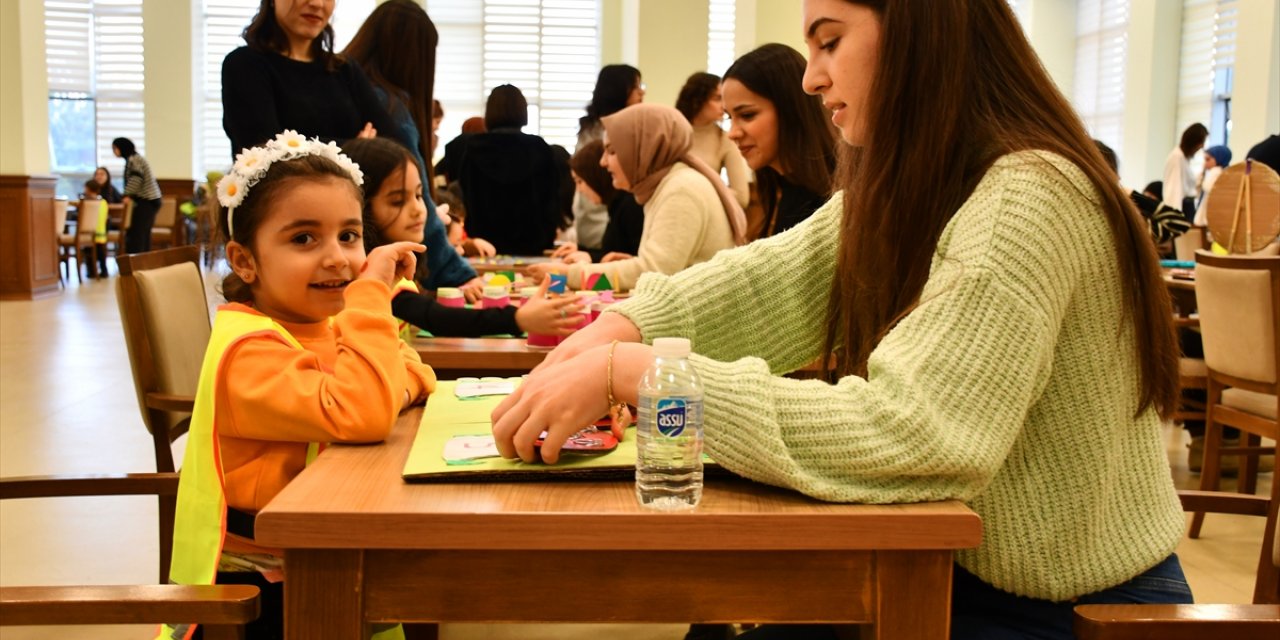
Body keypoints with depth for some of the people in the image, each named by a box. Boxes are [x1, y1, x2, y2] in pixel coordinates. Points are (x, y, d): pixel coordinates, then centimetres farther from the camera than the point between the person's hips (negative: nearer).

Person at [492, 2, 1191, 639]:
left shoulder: (1029, 200, -26)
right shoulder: (903, 187, 5)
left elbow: (900, 437, -33)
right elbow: (775, 278, -1)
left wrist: (628, 373, -33)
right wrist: (619, 329, -19)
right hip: (963, 568, 7)